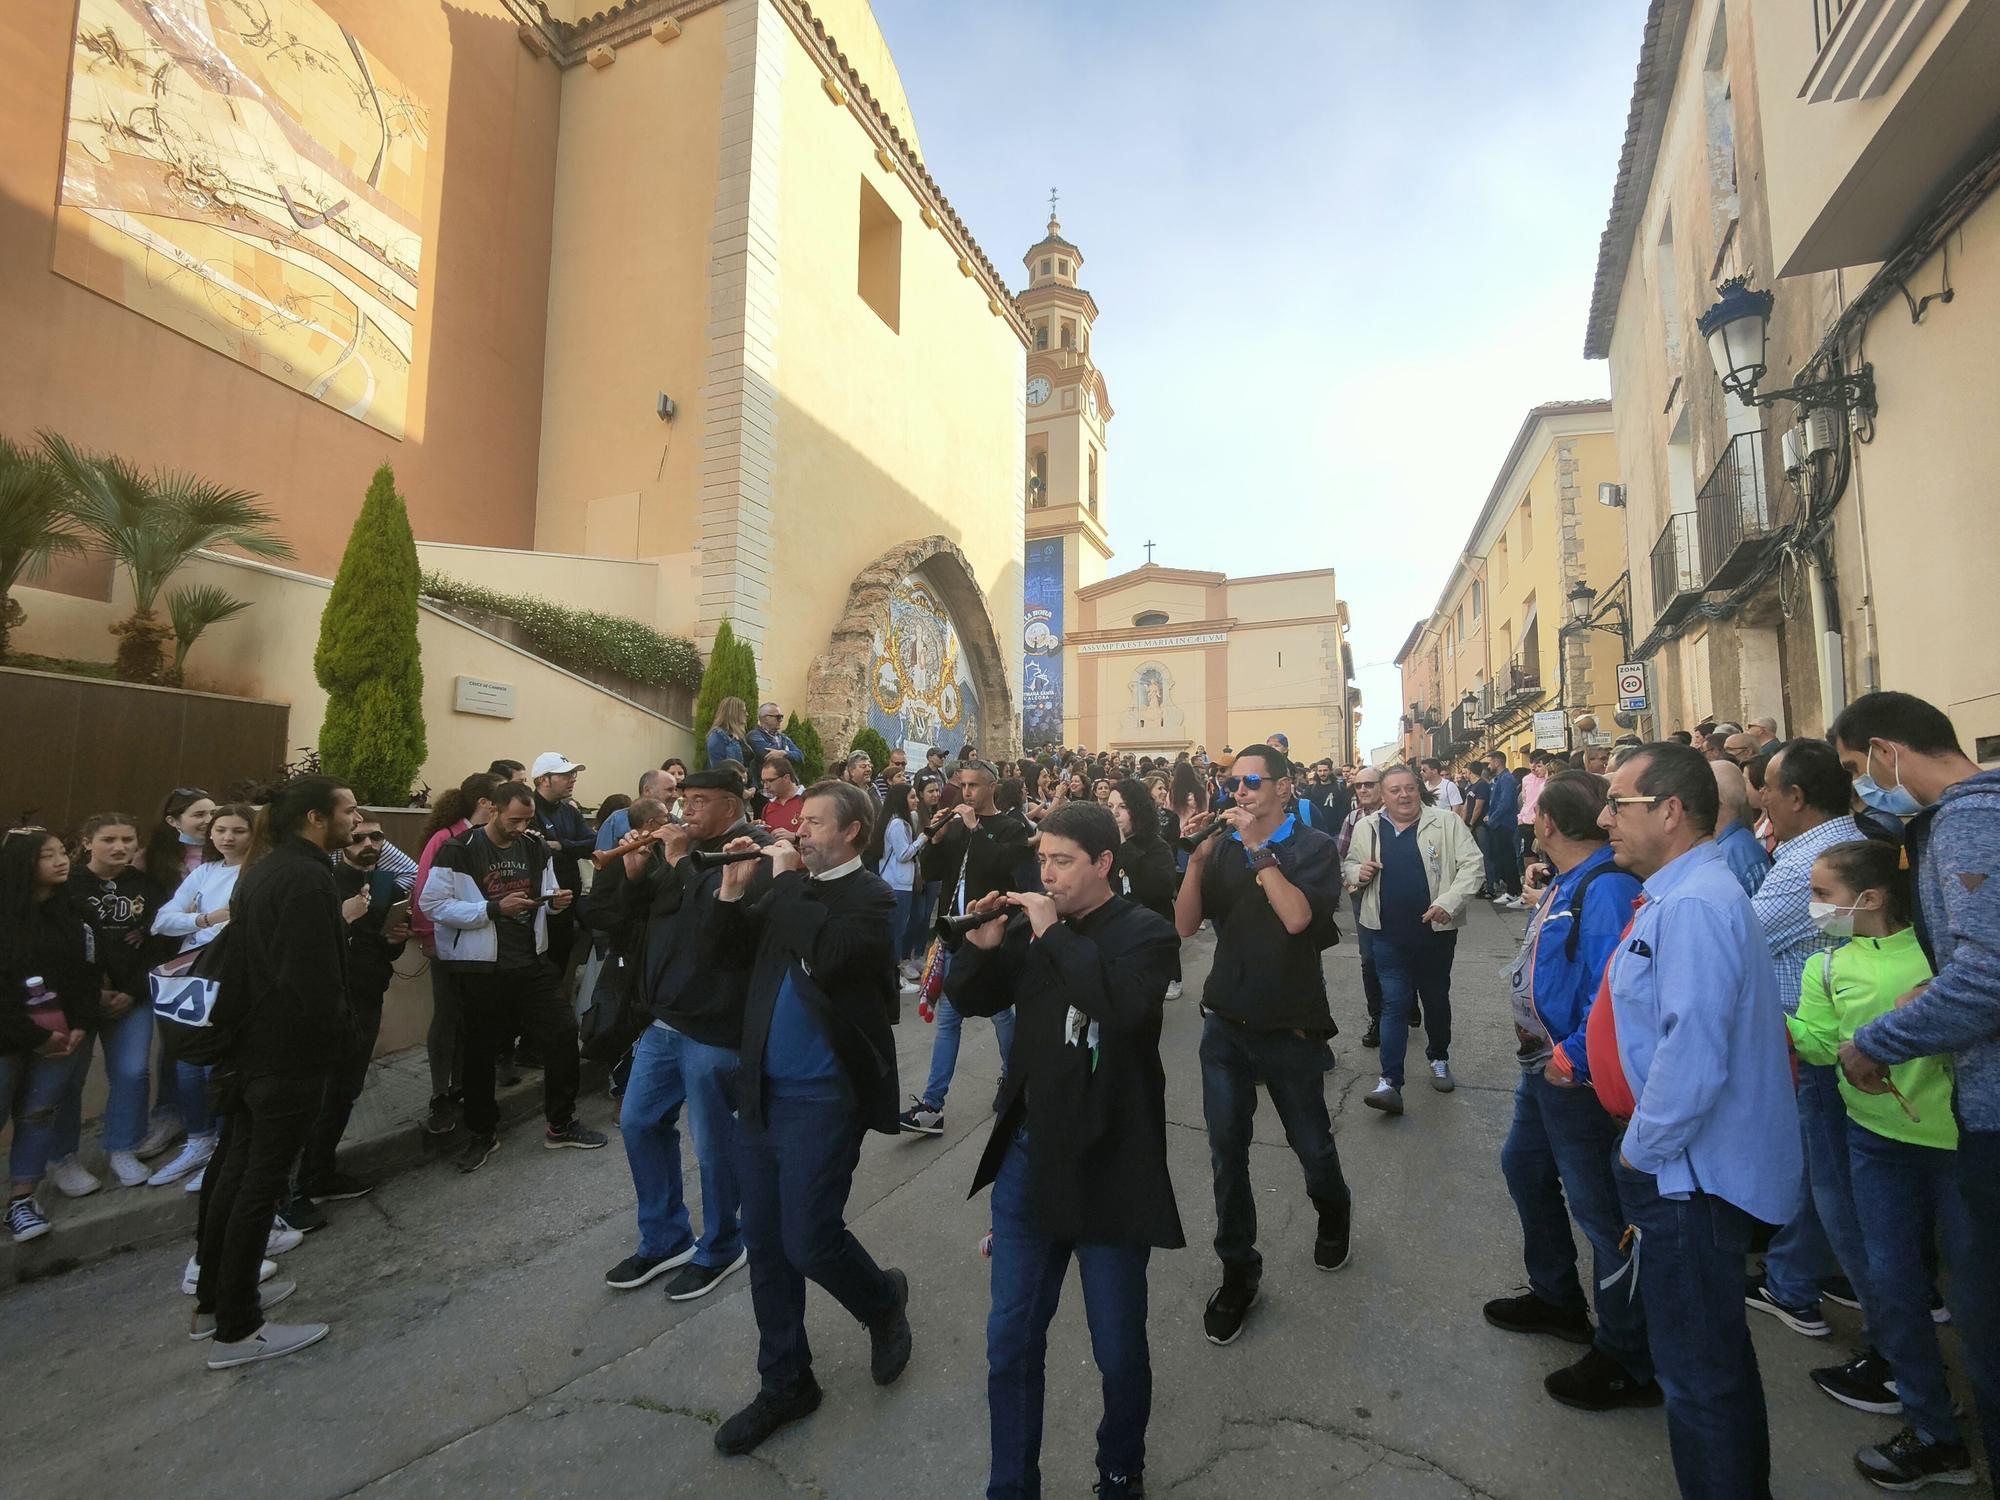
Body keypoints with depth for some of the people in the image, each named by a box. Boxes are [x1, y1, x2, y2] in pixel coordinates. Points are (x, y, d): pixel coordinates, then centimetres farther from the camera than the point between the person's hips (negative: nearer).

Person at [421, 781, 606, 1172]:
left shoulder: (536, 849, 7)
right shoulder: (459, 851, -11)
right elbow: (432, 905, -15)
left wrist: (555, 902, -7)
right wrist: (495, 908, -23)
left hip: (532, 962, 5)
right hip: (480, 968, -4)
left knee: (563, 1033, 4)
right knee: (481, 1050, 9)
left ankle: (561, 1125, 20)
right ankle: (481, 1133, 31)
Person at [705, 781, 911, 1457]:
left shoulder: (870, 897, -11)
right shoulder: (793, 890, 7)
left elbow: (828, 955, -29)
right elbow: (730, 953, 10)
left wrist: (787, 880, -20)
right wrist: (734, 890, -5)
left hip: (823, 1096, -6)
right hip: (762, 1090, 7)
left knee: (808, 1238, -2)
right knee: (765, 1242, 14)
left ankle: (884, 1300, 31)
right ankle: (784, 1383, 34)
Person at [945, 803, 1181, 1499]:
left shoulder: (1146, 931, -10)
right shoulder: (1034, 924, 3)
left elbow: (1126, 1003, -30)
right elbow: (970, 1000, 8)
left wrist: (1054, 934, -24)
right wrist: (981, 944, -11)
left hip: (1109, 1165, -4)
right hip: (1028, 1154, 4)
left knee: (1118, 1348, 14)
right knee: (1010, 1339, 15)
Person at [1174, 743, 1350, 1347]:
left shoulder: (1313, 846, -8)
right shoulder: (1223, 846, 2)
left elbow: (1297, 917, -25)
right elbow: (1186, 924, -4)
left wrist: (1257, 846, -23)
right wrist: (1198, 856, -15)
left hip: (1290, 1025, -2)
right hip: (1225, 1024, 3)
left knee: (1311, 1144, 16)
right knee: (1227, 1155, 5)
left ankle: (1333, 1210, 49)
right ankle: (1238, 1270, 24)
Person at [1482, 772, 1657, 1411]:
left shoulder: (1606, 889, -26)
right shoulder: (1564, 884, 7)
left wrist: (1571, 1059, -26)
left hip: (1579, 1080, -11)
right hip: (1544, 1068, 11)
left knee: (1597, 1208, 4)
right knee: (1524, 1168, 25)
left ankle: (1627, 1362, 24)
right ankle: (1555, 1298, 45)